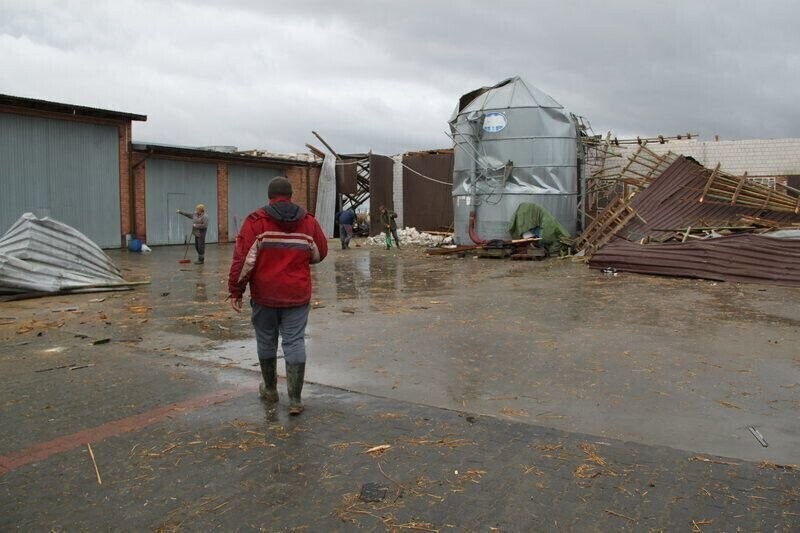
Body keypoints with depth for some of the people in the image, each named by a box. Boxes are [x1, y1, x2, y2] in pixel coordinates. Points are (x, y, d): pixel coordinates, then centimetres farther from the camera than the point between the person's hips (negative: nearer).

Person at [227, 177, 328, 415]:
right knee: (295, 343, 4)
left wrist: (235, 290, -5)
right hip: (297, 296, 1)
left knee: (266, 342, 16)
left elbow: (243, 258, -12)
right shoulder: (308, 221, 1)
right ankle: (295, 399, 2)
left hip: (264, 295, -1)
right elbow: (319, 254, 12)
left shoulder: (256, 221, -7)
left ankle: (270, 389, 32)